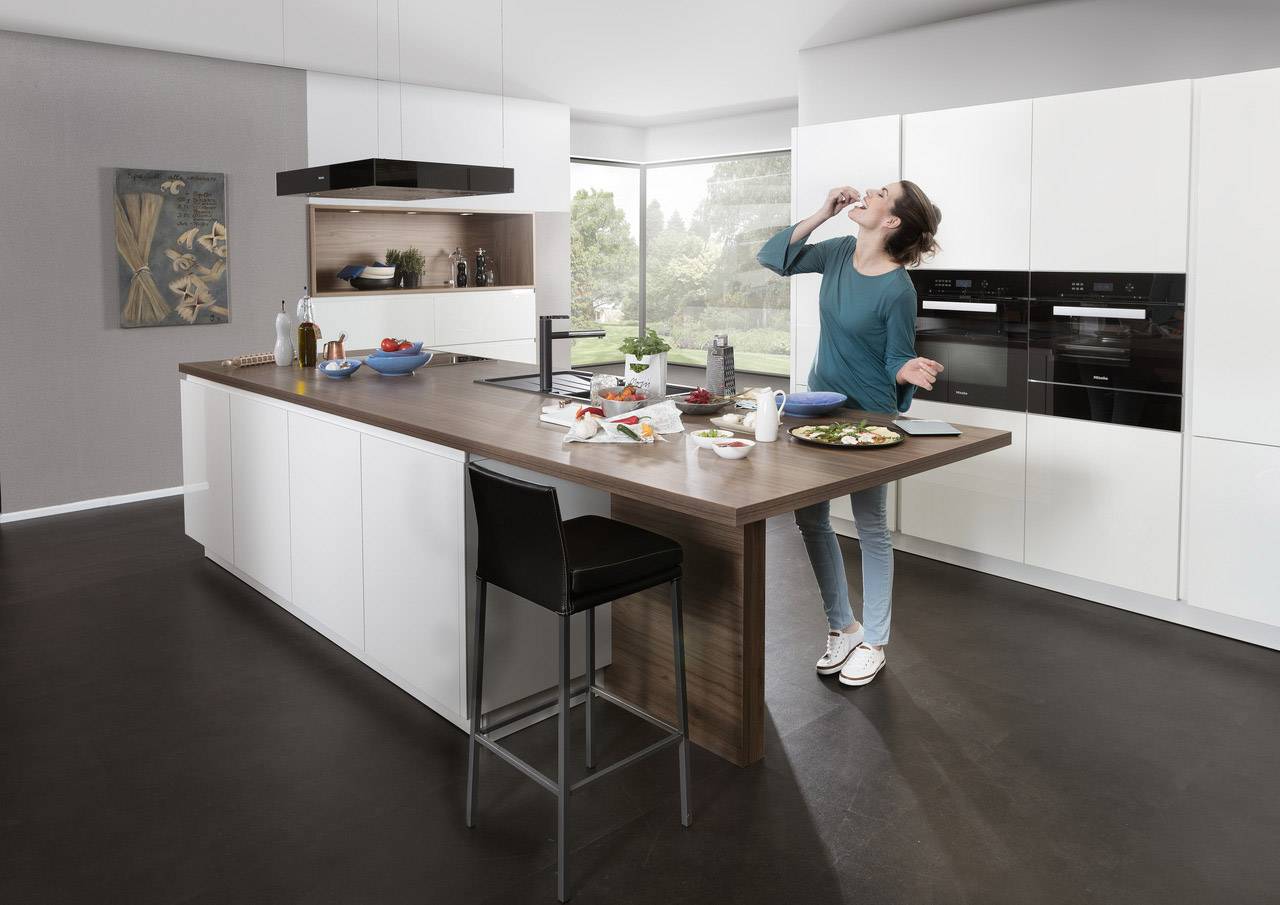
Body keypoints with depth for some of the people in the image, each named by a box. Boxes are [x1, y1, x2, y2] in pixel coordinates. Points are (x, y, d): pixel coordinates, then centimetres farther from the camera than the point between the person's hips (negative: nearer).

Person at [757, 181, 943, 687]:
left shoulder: (897, 289, -20)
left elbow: (897, 361, -12)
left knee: (871, 530, 6)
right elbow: (773, 258, 0)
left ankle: (873, 643, 21)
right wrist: (823, 213, -8)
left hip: (868, 416, -7)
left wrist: (908, 373, -35)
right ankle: (843, 627, 27)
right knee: (810, 519, 11)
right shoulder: (841, 252, -2)